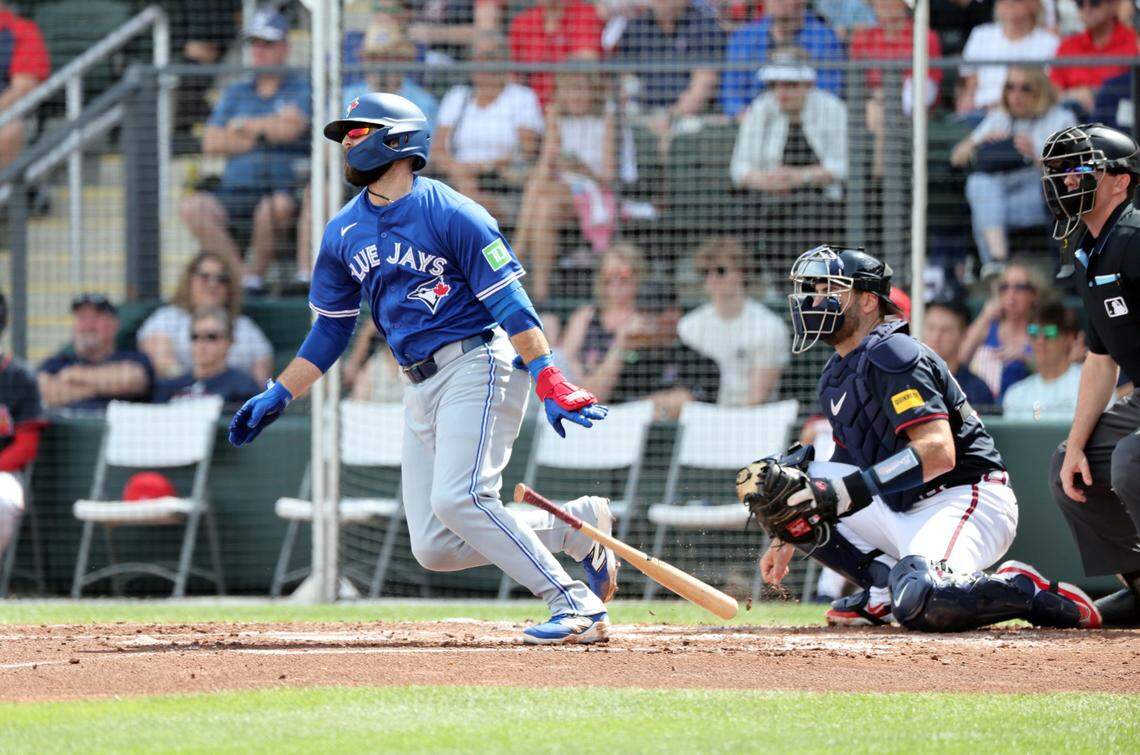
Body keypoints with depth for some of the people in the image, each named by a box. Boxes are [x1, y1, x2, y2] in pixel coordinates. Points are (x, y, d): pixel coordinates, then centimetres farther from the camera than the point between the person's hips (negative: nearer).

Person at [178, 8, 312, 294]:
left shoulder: (302, 88, 8)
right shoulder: (236, 93, 22)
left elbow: (289, 128, -12)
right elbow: (212, 143, 9)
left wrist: (244, 126, 4)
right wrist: (263, 134, -1)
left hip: (283, 189, -4)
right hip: (235, 192, 4)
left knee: (275, 206, -40)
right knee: (192, 207, -24)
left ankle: (255, 274, -19)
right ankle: (235, 272, -22)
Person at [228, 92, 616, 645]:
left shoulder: (450, 214, -9)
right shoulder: (343, 232, 12)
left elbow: (509, 303, -13)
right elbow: (331, 329, 21)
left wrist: (548, 382, -22)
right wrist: (278, 397, 15)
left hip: (477, 364, -7)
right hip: (421, 387, 7)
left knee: (459, 500, -25)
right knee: (434, 548, -1)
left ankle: (577, 604, -17)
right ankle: (580, 526, 13)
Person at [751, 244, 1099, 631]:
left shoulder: (891, 356, -14)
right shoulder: (836, 376, 16)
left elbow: (938, 451, -26)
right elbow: (848, 466, 24)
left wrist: (848, 490, -33)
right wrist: (786, 538, 16)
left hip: (966, 499, -10)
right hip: (902, 510, 10)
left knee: (921, 604, -38)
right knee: (787, 481, 2)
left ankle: (1026, 591, -10)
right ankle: (886, 588, 1)